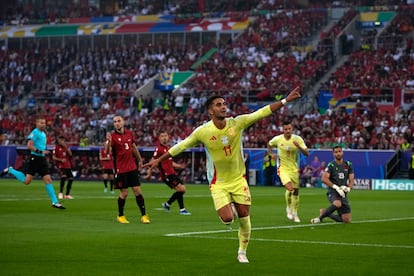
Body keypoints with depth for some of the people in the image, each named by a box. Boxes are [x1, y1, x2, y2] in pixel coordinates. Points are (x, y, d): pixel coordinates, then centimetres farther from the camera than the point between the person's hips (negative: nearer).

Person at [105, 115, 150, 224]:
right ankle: (120, 216, 18)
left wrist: (139, 160, 27)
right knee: (124, 193, -1)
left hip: (132, 167, 4)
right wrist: (108, 141, -38)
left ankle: (144, 215, 6)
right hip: (121, 169, -4)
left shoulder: (129, 133, 6)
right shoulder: (113, 136, -9)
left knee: (137, 190, 1)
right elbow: (107, 152, -21)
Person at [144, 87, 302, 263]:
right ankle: (229, 208, 24)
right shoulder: (202, 132, -14)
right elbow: (181, 146, -2)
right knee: (227, 219, -14)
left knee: (244, 217, 3)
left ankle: (242, 252, 24)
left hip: (238, 179, 2)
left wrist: (286, 100, -18)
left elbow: (263, 112, -11)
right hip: (218, 183, -2)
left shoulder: (237, 123, -11)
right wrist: (158, 160, 2)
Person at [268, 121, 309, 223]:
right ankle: (289, 208, 4)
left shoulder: (298, 139, -10)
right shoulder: (277, 139, -9)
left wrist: (299, 146, -31)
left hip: (294, 168, 2)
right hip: (283, 168, -2)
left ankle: (294, 214, 27)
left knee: (296, 191, 8)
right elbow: (269, 145, 14)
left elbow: (307, 153, -13)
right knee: (290, 188, -23)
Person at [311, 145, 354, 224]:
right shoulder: (331, 165, -7)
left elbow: (351, 179, 6)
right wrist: (336, 187, -28)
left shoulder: (348, 165, 8)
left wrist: (348, 188, -15)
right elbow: (324, 178, -19)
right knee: (338, 204, -41)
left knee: (347, 220, 3)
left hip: (343, 194, 6)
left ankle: (324, 213, 25)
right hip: (333, 192, -6)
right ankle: (320, 217, -18)